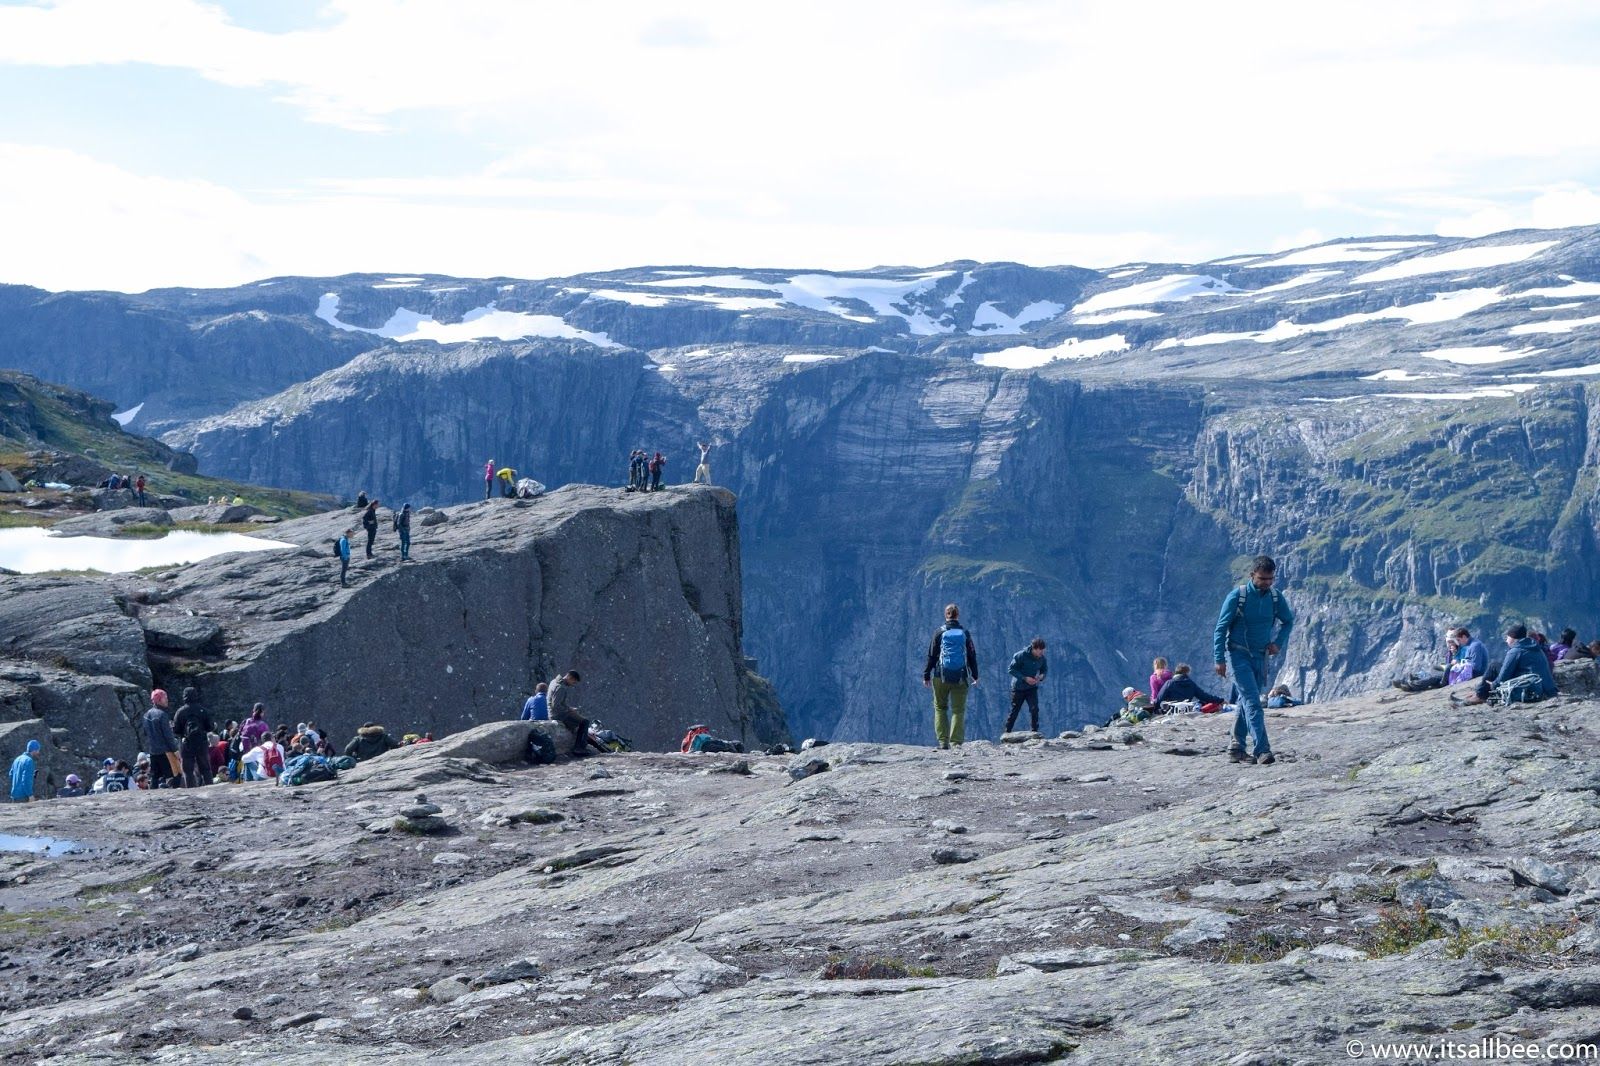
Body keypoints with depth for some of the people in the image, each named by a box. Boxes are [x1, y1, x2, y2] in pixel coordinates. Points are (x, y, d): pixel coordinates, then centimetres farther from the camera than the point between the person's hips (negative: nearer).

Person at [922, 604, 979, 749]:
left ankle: (943, 740, 1)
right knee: (959, 709, 4)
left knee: (940, 707, 11)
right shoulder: (965, 633, 3)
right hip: (961, 677, 1)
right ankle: (956, 742, -5)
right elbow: (972, 656, 8)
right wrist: (975, 675, 18)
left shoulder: (939, 632, -1)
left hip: (941, 677, -1)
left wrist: (926, 675, 6)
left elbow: (931, 655, 0)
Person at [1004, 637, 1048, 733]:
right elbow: (1011, 669, -16)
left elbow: (1044, 669, 11)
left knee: (1034, 710, -14)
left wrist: (1041, 676, -13)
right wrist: (1024, 678, -24)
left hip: (1032, 688, 3)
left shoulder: (1042, 658, -7)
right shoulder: (1021, 655, -20)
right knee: (1014, 711, 7)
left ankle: (1034, 732, -8)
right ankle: (1007, 733, 22)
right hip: (1019, 687, -3)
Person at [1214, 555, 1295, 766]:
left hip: (1260, 657, 5)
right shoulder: (1237, 596, -13)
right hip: (1238, 655, -5)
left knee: (1246, 702, 12)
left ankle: (1236, 748, 21)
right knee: (1253, 702, -15)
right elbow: (1221, 628, -9)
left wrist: (1278, 643, 1)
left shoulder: (1276, 597, 0)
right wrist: (1220, 659, -13)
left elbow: (1288, 621, 18)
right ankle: (1262, 750, -21)